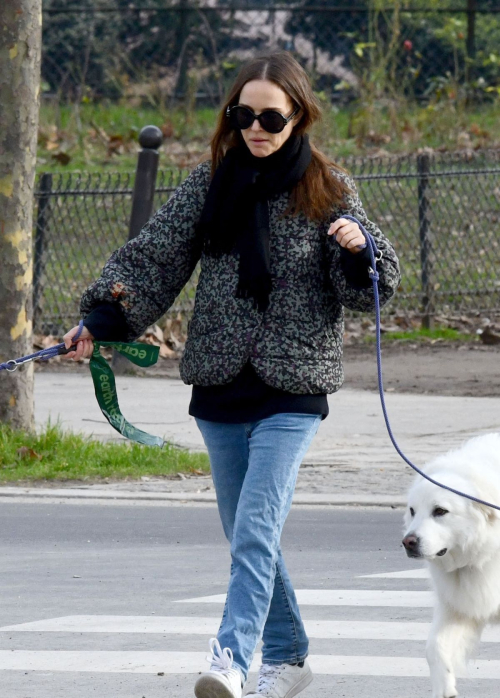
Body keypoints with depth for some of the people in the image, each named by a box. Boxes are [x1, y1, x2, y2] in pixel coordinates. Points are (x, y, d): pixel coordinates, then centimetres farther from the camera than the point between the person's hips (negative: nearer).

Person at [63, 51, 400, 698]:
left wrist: (358, 250, -20)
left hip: (293, 391, -4)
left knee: (256, 531, -16)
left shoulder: (328, 190, -1)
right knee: (246, 534, 11)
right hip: (220, 387, 4)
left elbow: (368, 289, 1)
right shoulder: (210, 183, 6)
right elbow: (155, 256, 5)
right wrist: (103, 318, -8)